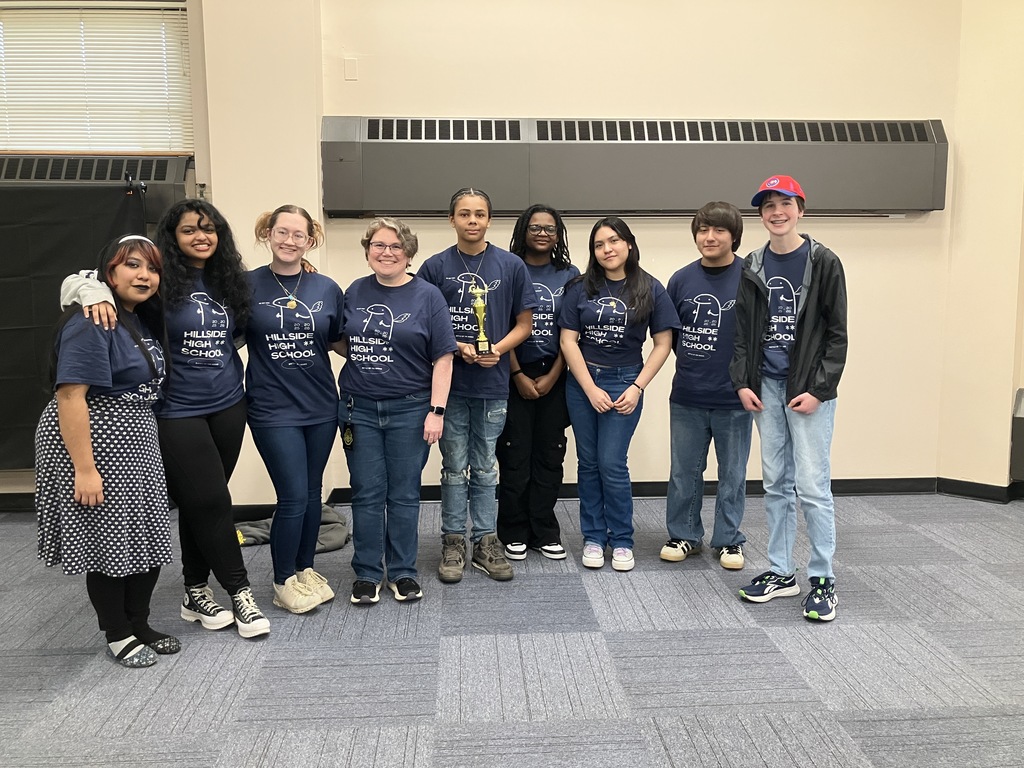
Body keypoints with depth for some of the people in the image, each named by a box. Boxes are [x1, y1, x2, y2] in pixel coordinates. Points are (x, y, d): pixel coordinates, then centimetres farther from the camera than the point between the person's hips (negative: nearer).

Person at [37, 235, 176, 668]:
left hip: (136, 444, 9)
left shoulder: (141, 320, 9)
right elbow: (69, 395, -23)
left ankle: (140, 625, 28)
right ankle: (118, 635, 21)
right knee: (109, 541, 4)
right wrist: (83, 469, -25)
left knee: (149, 537, 12)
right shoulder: (90, 323, -18)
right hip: (93, 444, -9)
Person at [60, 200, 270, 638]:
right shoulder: (160, 280, -8)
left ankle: (197, 594, 24)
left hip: (228, 406, 5)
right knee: (210, 502, -4)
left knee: (201, 503, 13)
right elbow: (76, 280, -9)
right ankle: (239, 593, 9)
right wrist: (95, 293, -29)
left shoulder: (228, 281, 8)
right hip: (179, 412, -5)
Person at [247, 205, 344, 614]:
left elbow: (340, 342, 12)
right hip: (272, 409, -3)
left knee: (312, 493, 13)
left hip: (320, 406, 3)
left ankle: (306, 569, 32)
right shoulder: (248, 285, -3)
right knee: (293, 496, -4)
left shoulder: (327, 288, 3)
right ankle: (284, 582, 17)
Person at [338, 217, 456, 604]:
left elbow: (442, 358, -6)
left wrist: (437, 410, -10)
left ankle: (403, 571, 22)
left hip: (409, 410, -2)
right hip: (359, 408, 2)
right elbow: (343, 344, 16)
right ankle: (367, 573, 20)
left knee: (404, 494, 8)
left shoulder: (427, 296, -3)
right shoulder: (355, 292, 7)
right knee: (367, 494, 7)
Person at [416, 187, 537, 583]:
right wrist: (457, 346, -14)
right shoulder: (435, 267, -1)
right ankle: (452, 541, 21)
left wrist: (498, 348, -13)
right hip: (449, 383, -1)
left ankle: (486, 540, 23)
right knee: (454, 467, 9)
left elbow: (524, 323, 4)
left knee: (485, 467, 12)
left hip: (492, 384, 1)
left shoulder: (511, 265, 1)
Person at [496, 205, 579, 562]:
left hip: (554, 376, 2)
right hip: (514, 376, -2)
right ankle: (514, 534, 12)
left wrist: (552, 376, -5)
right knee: (514, 456, 0)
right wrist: (519, 375, -8)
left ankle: (544, 532, 17)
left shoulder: (570, 275, 7)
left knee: (550, 455, 6)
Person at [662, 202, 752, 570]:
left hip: (733, 397, -2)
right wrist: (692, 359, 3)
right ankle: (684, 535, 29)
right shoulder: (681, 279, 4)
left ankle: (729, 540, 27)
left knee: (732, 473, 11)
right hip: (686, 397, 3)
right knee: (684, 472, 12)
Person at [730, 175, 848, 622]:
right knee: (775, 483, 10)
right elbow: (743, 331, 10)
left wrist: (819, 389, -12)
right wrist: (743, 383, -1)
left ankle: (823, 579, 9)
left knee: (812, 484, -4)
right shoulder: (753, 267, 8)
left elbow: (836, 334, -4)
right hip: (766, 387, 4)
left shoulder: (823, 263, -3)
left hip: (809, 389, -4)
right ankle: (781, 572, 21)